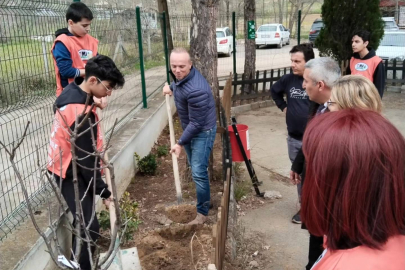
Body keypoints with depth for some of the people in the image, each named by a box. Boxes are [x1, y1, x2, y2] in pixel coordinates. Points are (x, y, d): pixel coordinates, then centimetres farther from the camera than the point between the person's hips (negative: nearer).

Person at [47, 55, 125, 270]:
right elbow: (86, 158, -25)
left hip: (70, 167, 10)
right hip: (71, 173, -10)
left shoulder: (73, 91, 1)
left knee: (83, 220, 20)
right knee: (90, 226, -9)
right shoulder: (79, 112, -30)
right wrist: (104, 192, -18)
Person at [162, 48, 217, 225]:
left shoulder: (195, 90, -36)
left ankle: (202, 212, 5)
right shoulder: (182, 75, -7)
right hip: (190, 128, 10)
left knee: (198, 172, -10)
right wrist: (171, 87, 11)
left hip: (203, 131, -9)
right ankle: (203, 200, 39)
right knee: (195, 168, 20)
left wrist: (180, 143, -22)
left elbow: (197, 123, -28)